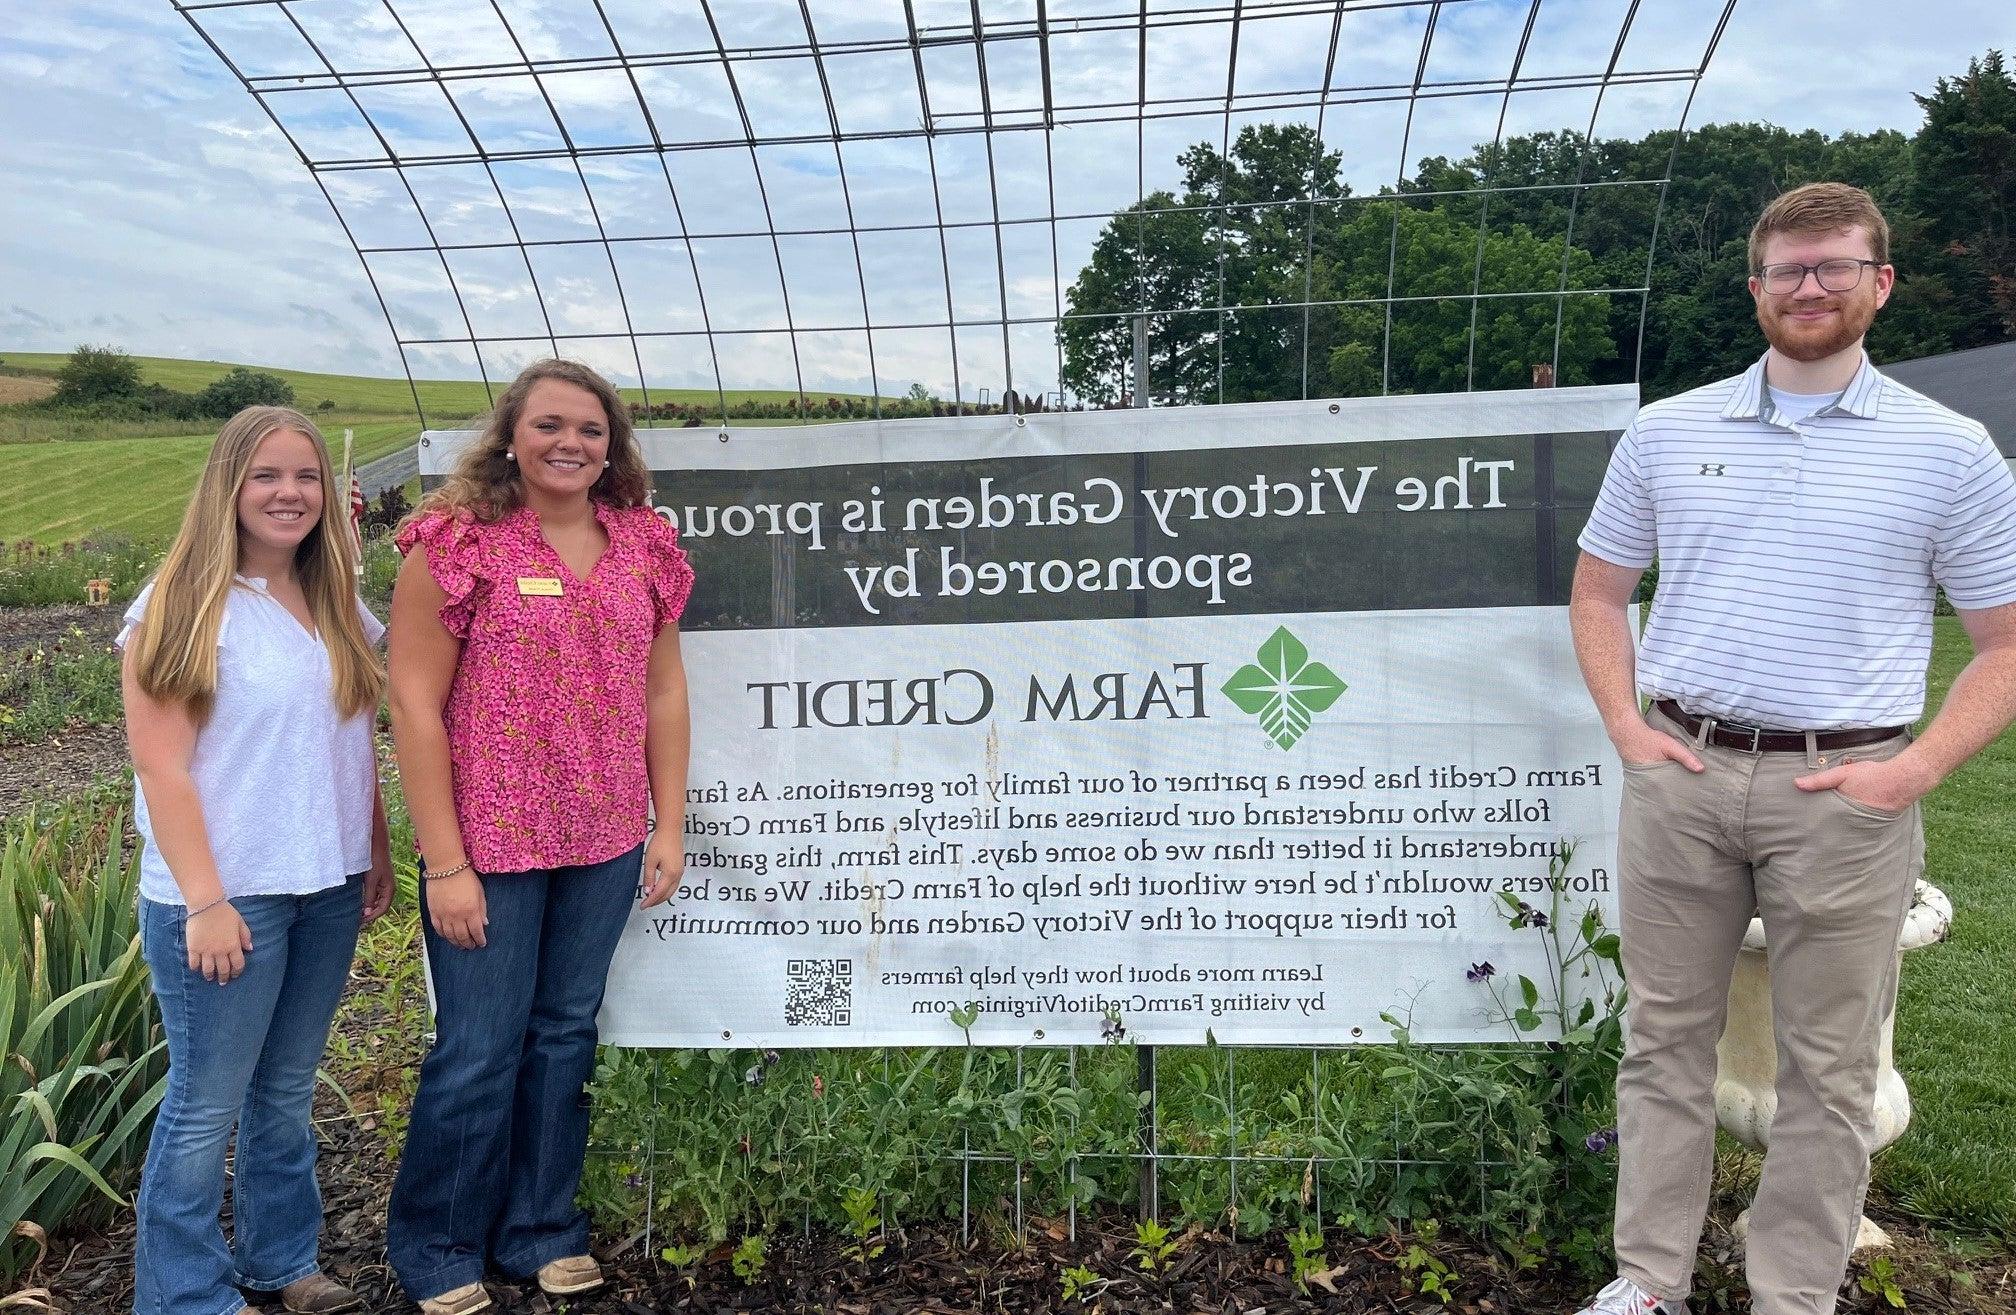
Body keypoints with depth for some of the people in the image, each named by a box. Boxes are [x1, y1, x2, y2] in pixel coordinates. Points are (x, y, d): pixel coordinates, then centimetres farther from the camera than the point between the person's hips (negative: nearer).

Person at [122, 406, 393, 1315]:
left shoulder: (338, 607, 9)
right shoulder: (180, 609, -9)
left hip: (327, 891, 5)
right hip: (227, 897, -5)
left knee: (288, 1090, 17)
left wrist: (376, 852, 12)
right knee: (206, 1103, 4)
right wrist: (204, 901, -16)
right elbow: (160, 766, -12)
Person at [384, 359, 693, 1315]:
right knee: (479, 1051, 5)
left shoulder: (643, 546, 5)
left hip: (605, 845, 4)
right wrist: (445, 862, -13)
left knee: (566, 1036, 15)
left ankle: (538, 1230, 34)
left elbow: (662, 691, 9)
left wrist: (670, 826, 6)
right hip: (490, 844, -4)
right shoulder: (457, 542, -9)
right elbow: (415, 705, -11)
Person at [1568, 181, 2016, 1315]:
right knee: (1668, 1036, 10)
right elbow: (1598, 591, 15)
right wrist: (1626, 724, 2)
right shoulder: (1667, 431, 8)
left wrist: (1916, 770, -9)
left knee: (1830, 1066, 8)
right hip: (1680, 773, 2)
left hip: (1846, 791, -1)